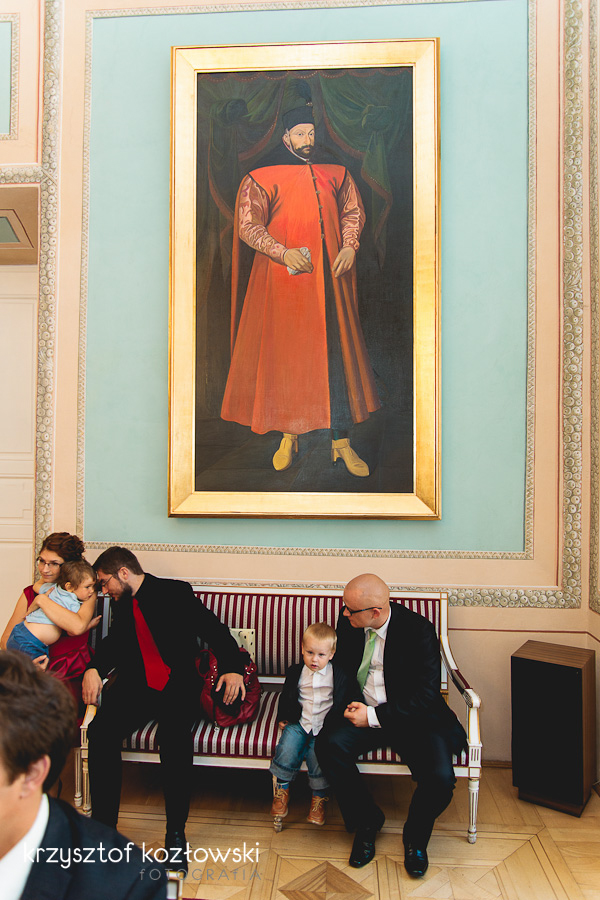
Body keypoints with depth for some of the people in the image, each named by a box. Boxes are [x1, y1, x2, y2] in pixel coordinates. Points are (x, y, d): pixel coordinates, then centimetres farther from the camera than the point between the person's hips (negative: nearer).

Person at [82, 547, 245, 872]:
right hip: (135, 686, 5)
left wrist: (231, 668, -19)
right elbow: (112, 644, 12)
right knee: (101, 728, -22)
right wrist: (93, 669, -10)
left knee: (175, 735, -31)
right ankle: (102, 824, -9)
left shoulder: (175, 593, -2)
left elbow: (214, 630, -6)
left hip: (177, 686, -5)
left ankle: (176, 834, -15)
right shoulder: (123, 605, 17)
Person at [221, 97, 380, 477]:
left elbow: (354, 211, 21)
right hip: (284, 276, -3)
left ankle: (342, 440, 3)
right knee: (286, 355, -1)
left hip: (330, 275, 3)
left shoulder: (336, 172, 15)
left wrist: (350, 246, 1)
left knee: (336, 352, -1)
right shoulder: (262, 177, 3)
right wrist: (283, 252, -16)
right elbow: (248, 225, -3)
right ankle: (289, 435, 13)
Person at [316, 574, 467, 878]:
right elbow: (340, 667, 12)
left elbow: (426, 696, -18)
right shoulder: (348, 621, -5)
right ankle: (367, 821, 2)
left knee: (440, 778, -26)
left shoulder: (418, 630, -18)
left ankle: (415, 835, 10)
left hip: (412, 717, -3)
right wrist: (347, 702, -6)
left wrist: (375, 716, -21)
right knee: (328, 744, -24)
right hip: (363, 713, 4)